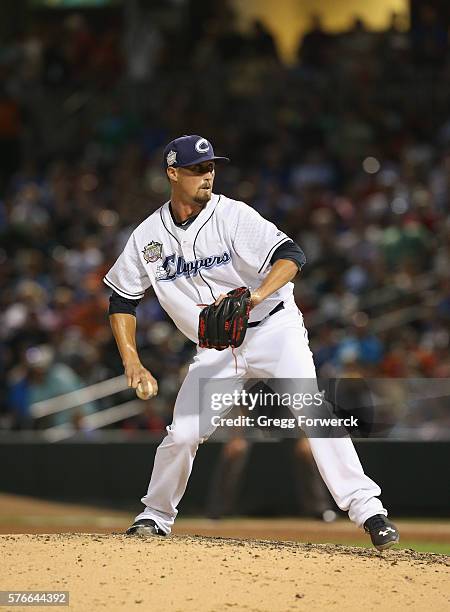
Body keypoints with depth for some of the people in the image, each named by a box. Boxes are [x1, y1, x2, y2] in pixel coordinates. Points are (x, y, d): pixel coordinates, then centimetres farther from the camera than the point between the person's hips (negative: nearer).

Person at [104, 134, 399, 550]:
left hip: (274, 329, -3)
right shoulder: (148, 236, 1)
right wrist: (132, 363, -1)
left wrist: (255, 295, -37)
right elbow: (122, 299, 10)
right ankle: (155, 516, 18)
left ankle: (366, 508, -26)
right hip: (216, 351, 3)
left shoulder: (232, 215, -10)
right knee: (182, 434, -8)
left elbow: (292, 255, -20)